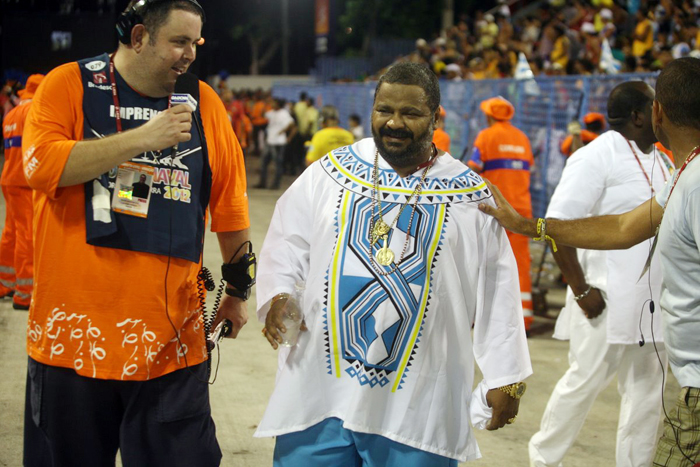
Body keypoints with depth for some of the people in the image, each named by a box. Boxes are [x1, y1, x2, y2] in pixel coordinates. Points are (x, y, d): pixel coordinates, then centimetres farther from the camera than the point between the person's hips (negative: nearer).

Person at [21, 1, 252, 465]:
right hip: (74, 333, -1)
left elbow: (230, 204, 14)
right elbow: (41, 165, -16)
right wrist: (142, 138, -17)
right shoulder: (68, 84, 0)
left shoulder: (203, 102, 7)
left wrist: (238, 291, 17)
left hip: (171, 339, 2)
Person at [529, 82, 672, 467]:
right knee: (586, 380, 2)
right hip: (607, 303, -8)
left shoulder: (658, 161, 13)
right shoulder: (598, 157, -13)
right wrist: (581, 289, -19)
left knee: (647, 388, 11)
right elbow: (557, 225, -18)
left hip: (652, 302, 8)